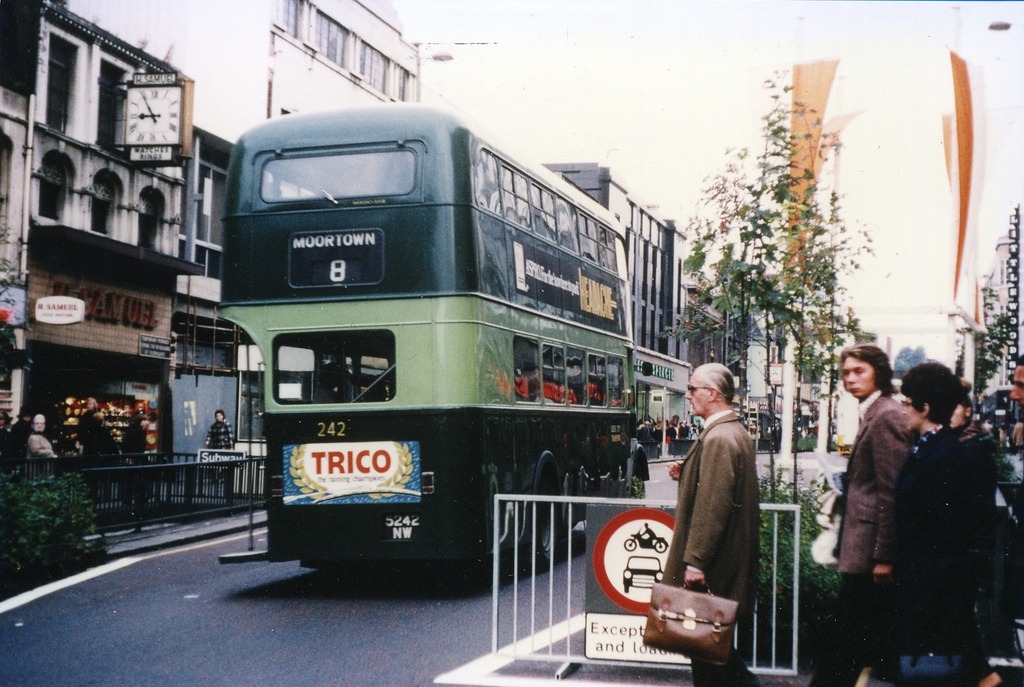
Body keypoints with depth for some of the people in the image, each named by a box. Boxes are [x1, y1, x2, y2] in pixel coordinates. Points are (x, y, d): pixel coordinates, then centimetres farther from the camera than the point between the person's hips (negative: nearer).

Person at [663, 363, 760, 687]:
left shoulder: (718, 438, -20)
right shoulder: (736, 431, 13)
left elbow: (712, 505, -25)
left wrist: (695, 561, -23)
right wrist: (686, 474, 7)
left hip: (713, 563, -10)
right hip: (732, 556, 10)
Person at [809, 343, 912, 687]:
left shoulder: (886, 416, -15)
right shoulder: (871, 415, 16)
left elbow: (892, 493, -19)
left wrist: (884, 556, -20)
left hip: (869, 553, -10)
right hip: (866, 552, 10)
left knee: (841, 642, -4)